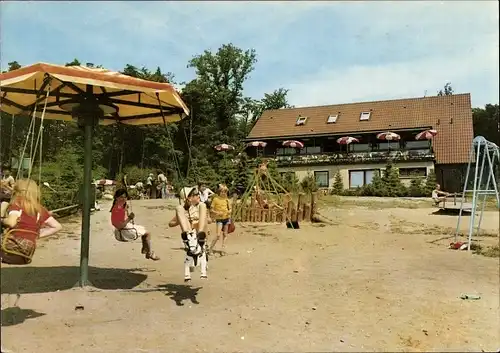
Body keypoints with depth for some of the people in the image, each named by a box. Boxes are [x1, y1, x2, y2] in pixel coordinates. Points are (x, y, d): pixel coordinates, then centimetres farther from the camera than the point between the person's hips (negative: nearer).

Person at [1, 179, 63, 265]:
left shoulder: (16, 206, -4)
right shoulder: (41, 209, 9)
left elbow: (11, 222, -22)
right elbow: (58, 226, 8)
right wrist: (38, 235, 11)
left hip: (12, 249, -6)